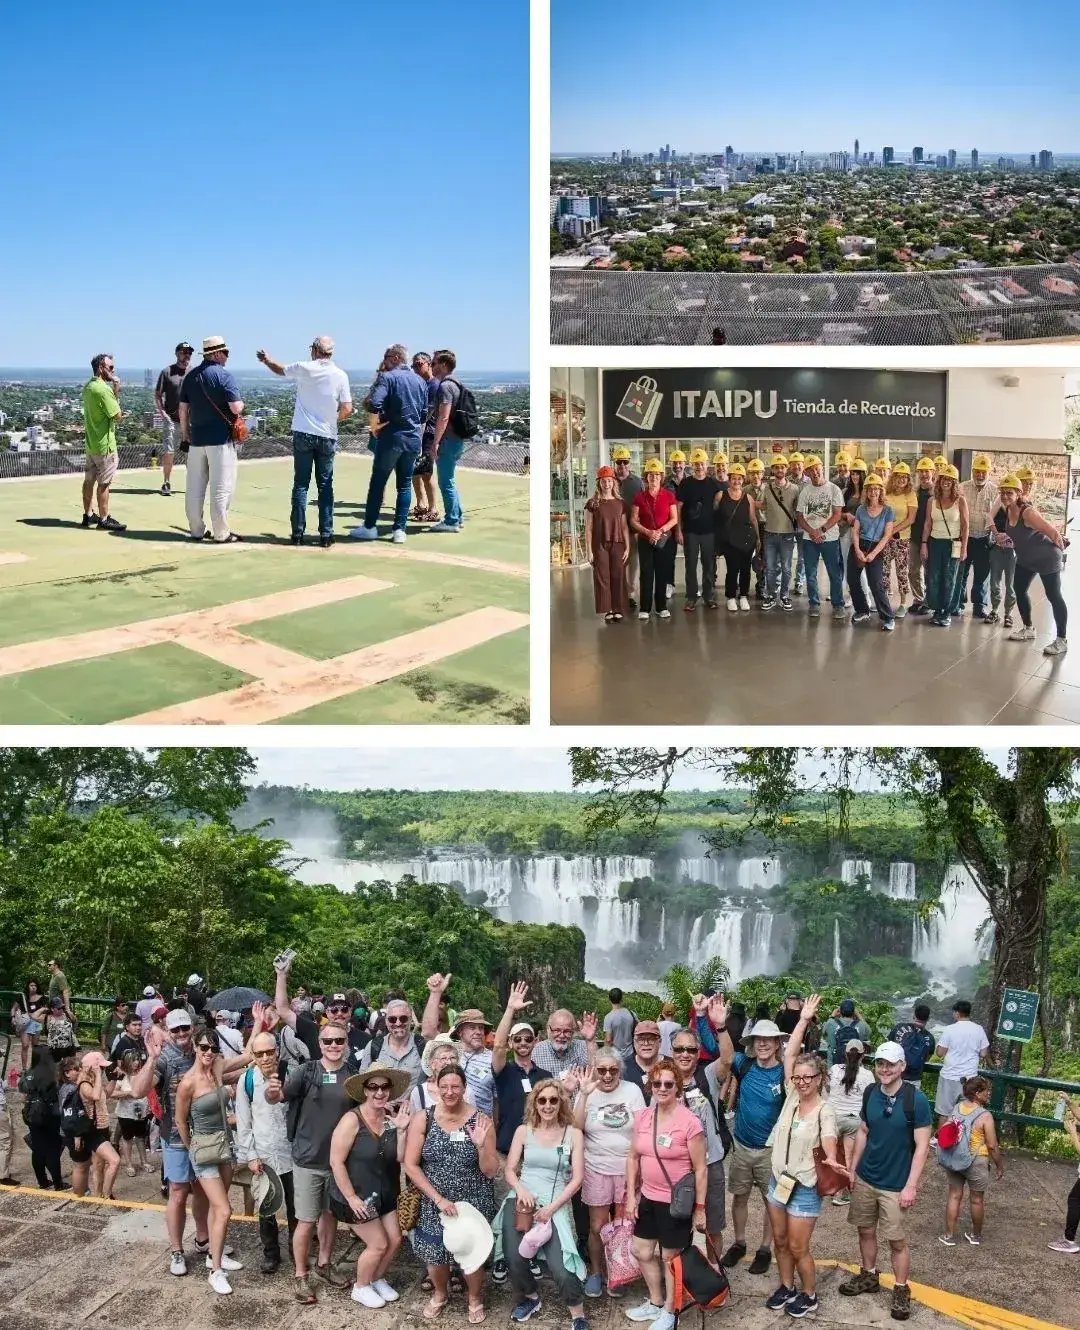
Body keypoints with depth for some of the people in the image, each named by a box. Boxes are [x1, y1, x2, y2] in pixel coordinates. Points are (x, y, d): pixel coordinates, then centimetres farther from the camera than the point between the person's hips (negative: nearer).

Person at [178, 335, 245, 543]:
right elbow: (236, 408, -18)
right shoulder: (224, 376, -10)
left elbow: (183, 409, 12)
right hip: (220, 440, -6)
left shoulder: (190, 376, 10)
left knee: (195, 488, 11)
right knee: (221, 488, -1)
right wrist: (241, 403, 5)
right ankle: (221, 533, 0)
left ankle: (196, 530, 16)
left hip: (196, 439, 6)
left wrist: (184, 435, 19)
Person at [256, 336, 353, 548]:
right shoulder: (340, 375, -3)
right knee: (325, 486, 6)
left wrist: (266, 359, 38)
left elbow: (279, 369, 17)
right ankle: (326, 534, 3)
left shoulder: (304, 368, -3)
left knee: (301, 484, 6)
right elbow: (347, 410, -4)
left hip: (303, 434, 0)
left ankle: (297, 533, 4)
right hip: (327, 437, 0)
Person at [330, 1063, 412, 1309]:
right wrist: (352, 1198, -21)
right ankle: (360, 1287, 25)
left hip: (384, 1194, 6)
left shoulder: (390, 1118, -4)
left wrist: (401, 1130, -20)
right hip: (356, 1196, -6)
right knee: (378, 1244, 0)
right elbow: (336, 1162, -22)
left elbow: (399, 1158, -5)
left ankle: (377, 1280, 36)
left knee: (395, 1240, 11)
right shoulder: (352, 1120, -23)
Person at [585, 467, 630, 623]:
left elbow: (625, 527, 9)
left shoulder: (620, 503, 8)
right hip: (600, 545, -1)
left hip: (617, 545, 2)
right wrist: (589, 550, -4)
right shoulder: (593, 504, 2)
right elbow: (588, 528, 1)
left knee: (618, 577, 1)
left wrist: (627, 547, 2)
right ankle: (608, 610, 4)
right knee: (602, 577, -1)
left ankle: (618, 610, 7)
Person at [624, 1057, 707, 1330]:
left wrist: (700, 1209, -11)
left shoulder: (690, 1122, -19)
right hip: (648, 1198, 6)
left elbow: (700, 1169, -14)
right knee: (643, 1253, 19)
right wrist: (631, 1195, 4)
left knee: (670, 1258, 10)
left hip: (676, 1202, -6)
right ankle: (656, 1303, 42)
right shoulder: (642, 1116, -2)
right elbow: (633, 1157, 8)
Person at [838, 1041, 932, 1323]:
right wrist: (852, 1168, 10)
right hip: (865, 1178, 5)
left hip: (895, 1184, -5)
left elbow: (922, 1146, -14)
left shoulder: (916, 1100, -17)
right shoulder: (870, 1093, -2)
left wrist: (911, 1185, -16)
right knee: (865, 1230, 17)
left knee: (898, 1241, 4)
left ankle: (901, 1290, 22)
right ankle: (868, 1276, 37)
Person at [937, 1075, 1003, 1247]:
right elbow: (992, 1146, -16)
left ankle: (949, 1235, 19)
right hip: (976, 1161, -5)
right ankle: (976, 1235, 31)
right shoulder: (985, 1116, -19)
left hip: (953, 1158, 5)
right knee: (977, 1199, 15)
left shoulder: (956, 1108, -1)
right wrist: (1000, 1166, -1)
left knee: (954, 1196, 14)